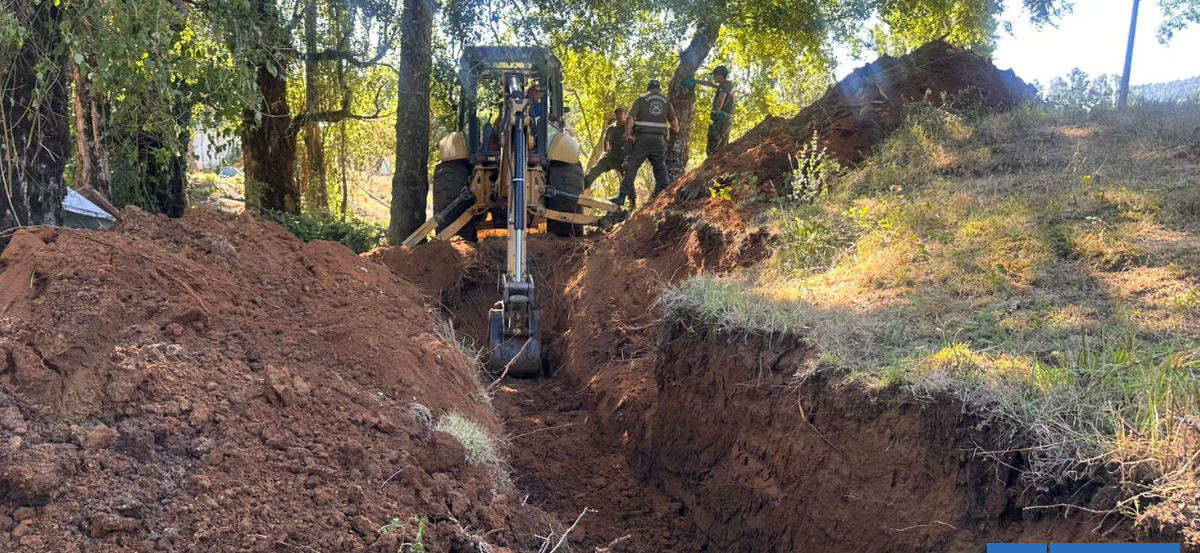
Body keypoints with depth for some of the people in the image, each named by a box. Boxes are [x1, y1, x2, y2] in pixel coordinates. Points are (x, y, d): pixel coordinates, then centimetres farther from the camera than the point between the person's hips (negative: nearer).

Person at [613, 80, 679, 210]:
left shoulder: (641, 99, 4)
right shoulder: (666, 101, 12)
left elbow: (630, 117, -6)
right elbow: (674, 122, 11)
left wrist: (628, 134, 3)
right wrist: (675, 129, 33)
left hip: (642, 138, -2)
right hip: (659, 139, 2)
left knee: (631, 166, -2)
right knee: (660, 168, 12)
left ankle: (622, 197, -8)